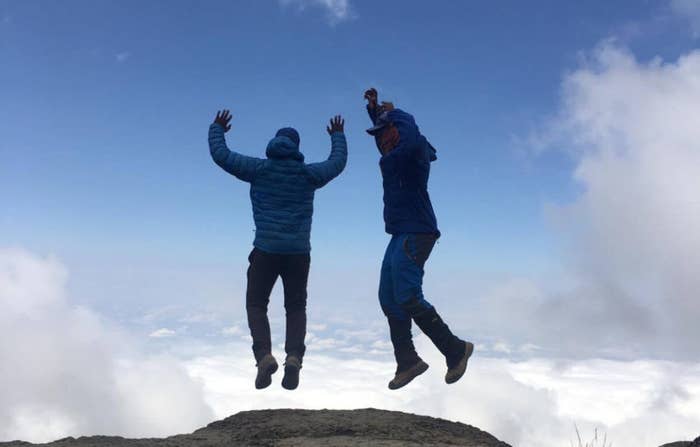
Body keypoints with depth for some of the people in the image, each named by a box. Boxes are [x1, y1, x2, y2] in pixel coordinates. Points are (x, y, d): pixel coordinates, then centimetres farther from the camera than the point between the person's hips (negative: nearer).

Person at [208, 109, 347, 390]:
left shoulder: (260, 169, 1)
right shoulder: (309, 174, 6)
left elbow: (220, 155, 6)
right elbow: (338, 162, 23)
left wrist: (217, 129, 25)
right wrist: (338, 136, 40)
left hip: (266, 249, -2)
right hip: (299, 251, 2)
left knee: (256, 304, 11)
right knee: (296, 307, 14)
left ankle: (264, 354, -12)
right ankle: (294, 355, -8)